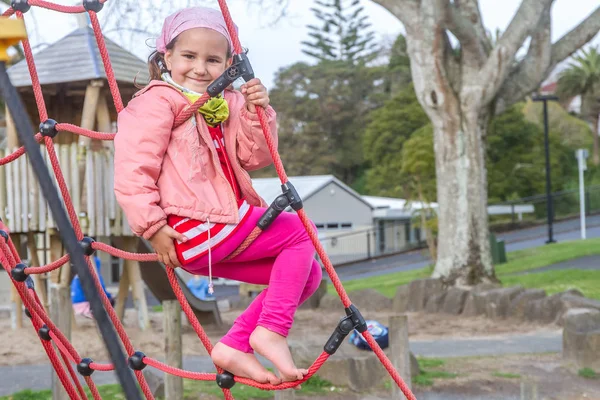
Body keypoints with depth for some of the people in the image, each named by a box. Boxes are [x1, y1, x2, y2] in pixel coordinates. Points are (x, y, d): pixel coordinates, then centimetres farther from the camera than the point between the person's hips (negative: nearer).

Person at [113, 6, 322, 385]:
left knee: (307, 273, 8)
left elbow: (256, 157, 8)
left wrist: (258, 112, -7)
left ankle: (235, 347, 3)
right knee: (300, 232, -6)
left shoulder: (227, 104, 17)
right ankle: (271, 330, -7)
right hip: (193, 232, -9)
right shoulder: (159, 101, -8)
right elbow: (133, 169, -17)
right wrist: (153, 225, -19)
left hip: (221, 234, 9)